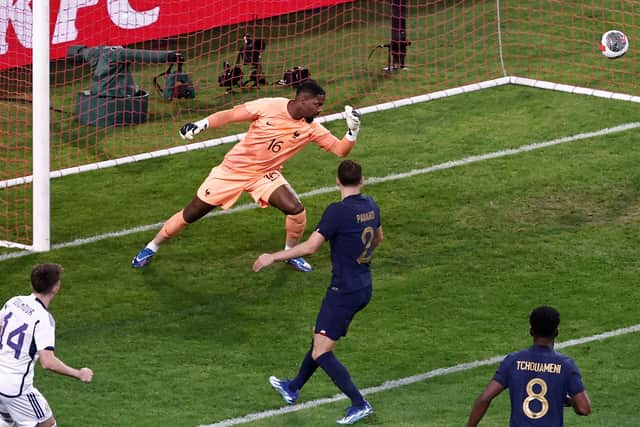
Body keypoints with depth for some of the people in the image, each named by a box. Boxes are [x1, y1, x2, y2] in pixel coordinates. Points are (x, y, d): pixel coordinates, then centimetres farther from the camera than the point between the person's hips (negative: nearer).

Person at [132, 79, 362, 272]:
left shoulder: (311, 128, -12)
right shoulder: (270, 107, -22)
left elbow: (340, 150, -10)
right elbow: (230, 115, -15)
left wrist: (352, 130, -27)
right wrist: (200, 125, -25)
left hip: (265, 175, 3)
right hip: (233, 169, -3)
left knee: (296, 209, -19)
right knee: (190, 215, 2)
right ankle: (151, 248, 23)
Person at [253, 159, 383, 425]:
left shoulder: (338, 211, -20)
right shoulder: (370, 206, 4)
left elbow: (310, 247, -23)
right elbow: (378, 238, 23)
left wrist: (273, 257, -13)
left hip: (344, 291, -9)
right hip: (364, 287, 9)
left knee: (321, 352, -7)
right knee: (320, 337, 24)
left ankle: (359, 405, -11)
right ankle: (293, 389, 40)